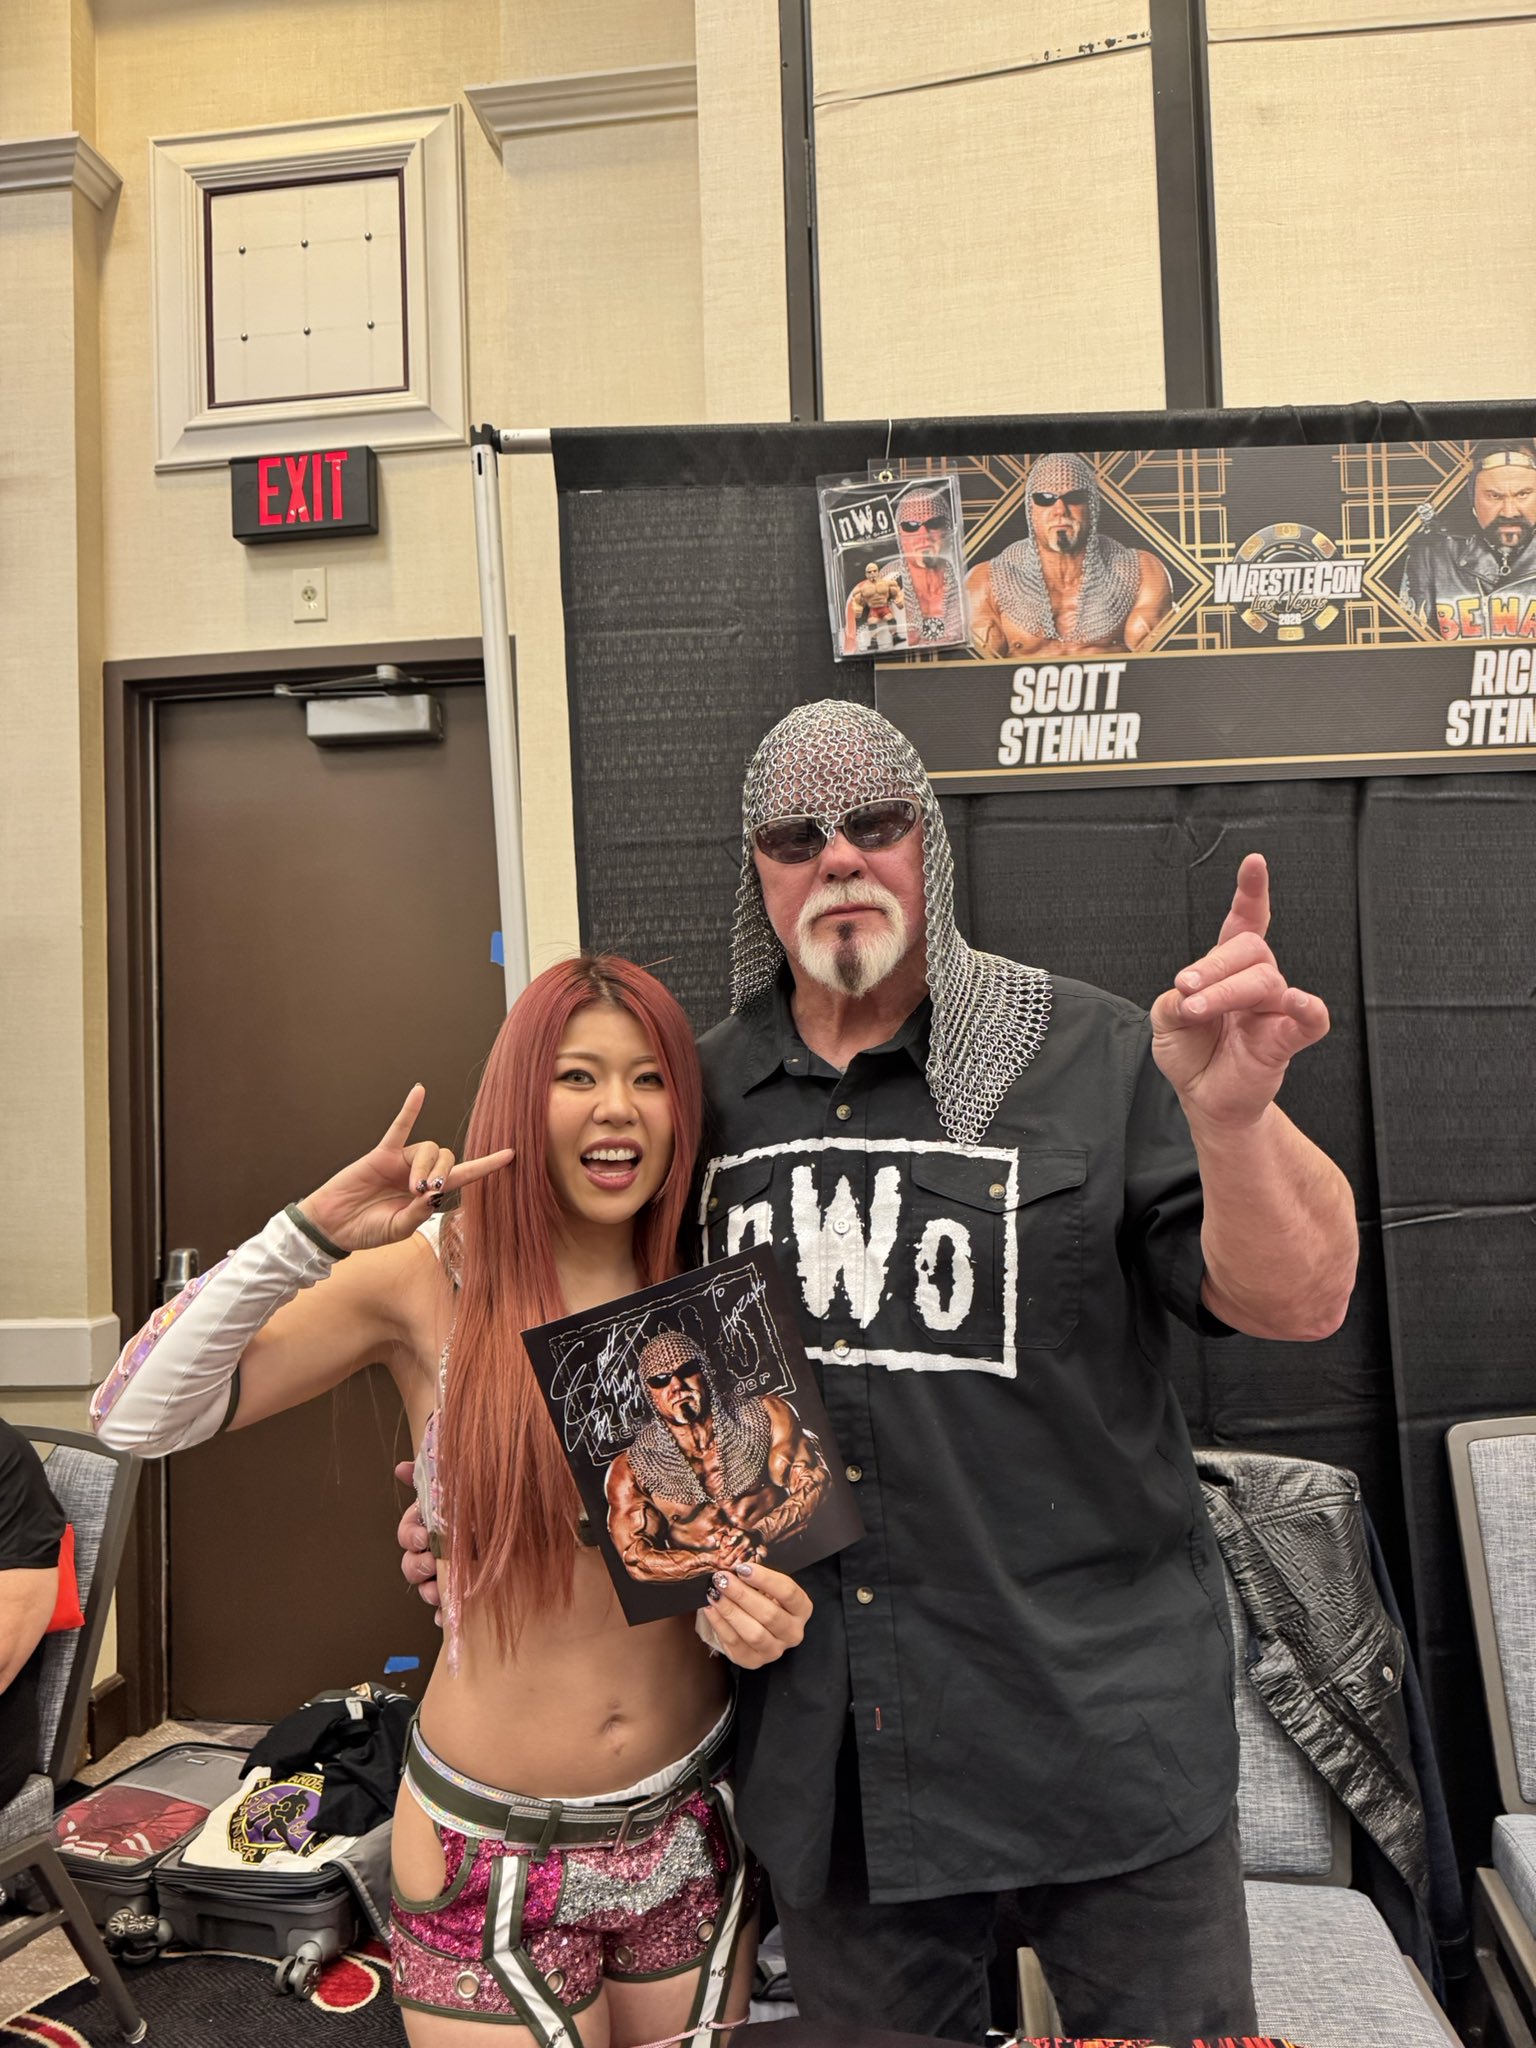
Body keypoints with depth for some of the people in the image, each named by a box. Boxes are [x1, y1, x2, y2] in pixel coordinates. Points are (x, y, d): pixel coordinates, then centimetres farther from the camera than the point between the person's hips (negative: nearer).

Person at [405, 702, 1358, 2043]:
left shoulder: (1092, 1059, -10)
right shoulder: (702, 1095, 0)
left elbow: (1299, 1301, -15)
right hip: (823, 1754, 3)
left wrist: (1232, 1116, -34)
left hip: (1099, 1720, -2)